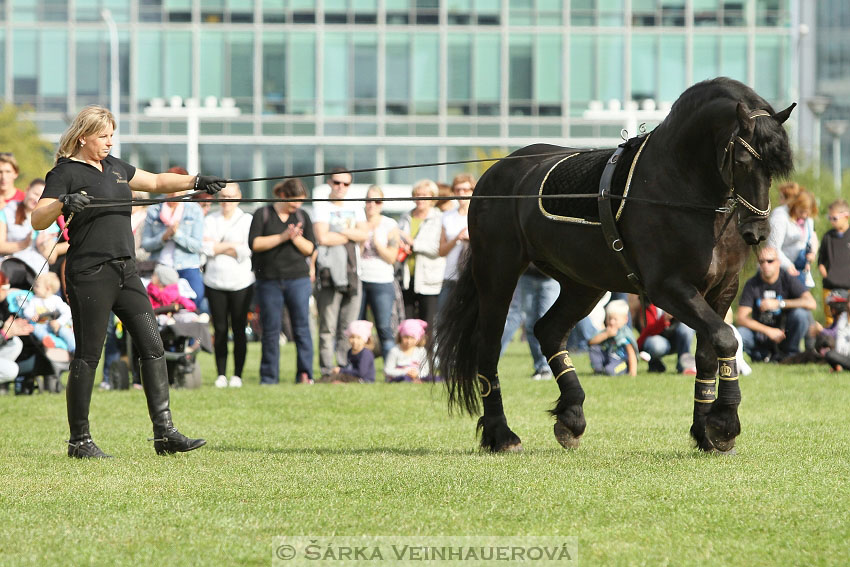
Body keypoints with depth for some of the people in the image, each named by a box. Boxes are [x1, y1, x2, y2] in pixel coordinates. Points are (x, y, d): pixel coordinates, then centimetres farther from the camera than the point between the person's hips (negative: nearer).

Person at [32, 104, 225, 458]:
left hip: (125, 271, 8)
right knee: (88, 356, -3)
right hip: (89, 274, -8)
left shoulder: (114, 167, 17)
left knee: (153, 347, 1)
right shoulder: (65, 172, -6)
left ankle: (164, 433, 2)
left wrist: (195, 182, 11)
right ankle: (79, 440, 7)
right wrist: (62, 203, -33)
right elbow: (37, 220, -14)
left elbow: (156, 181, 24)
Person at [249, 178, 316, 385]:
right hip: (268, 281, -1)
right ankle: (268, 377, 7)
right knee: (270, 330, 2)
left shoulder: (302, 217, 12)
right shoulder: (262, 215, 4)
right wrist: (282, 237, -14)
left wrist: (296, 238, -11)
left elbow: (310, 249, 8)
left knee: (302, 327, -5)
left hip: (298, 280, 2)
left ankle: (304, 373, -3)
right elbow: (254, 243, -8)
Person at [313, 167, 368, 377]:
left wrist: (340, 231, -6)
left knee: (349, 328, 2)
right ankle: (327, 372, -9)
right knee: (328, 328, -8)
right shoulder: (321, 207, 3)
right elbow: (322, 237, -10)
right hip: (329, 273, -5)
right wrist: (352, 235, 1)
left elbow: (364, 234, 4)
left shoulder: (356, 208, 18)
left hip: (353, 273, 5)